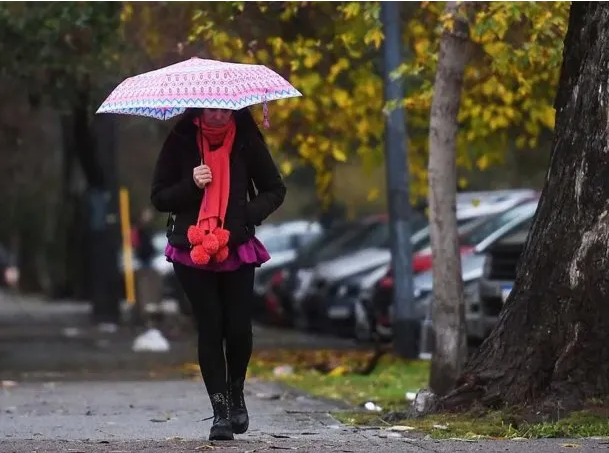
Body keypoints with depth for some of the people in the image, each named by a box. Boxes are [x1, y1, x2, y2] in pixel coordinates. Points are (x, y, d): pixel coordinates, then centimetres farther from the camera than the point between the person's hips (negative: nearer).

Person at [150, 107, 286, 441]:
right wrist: (191, 185, -16)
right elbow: (159, 197, 2)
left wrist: (247, 215, -10)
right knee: (210, 328, -4)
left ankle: (236, 394, 25)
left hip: (237, 250, 0)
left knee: (238, 329, -3)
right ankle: (221, 412, 3)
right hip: (191, 250, 0)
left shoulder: (247, 141, -1)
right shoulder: (180, 142, -2)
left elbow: (275, 190, 8)